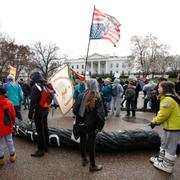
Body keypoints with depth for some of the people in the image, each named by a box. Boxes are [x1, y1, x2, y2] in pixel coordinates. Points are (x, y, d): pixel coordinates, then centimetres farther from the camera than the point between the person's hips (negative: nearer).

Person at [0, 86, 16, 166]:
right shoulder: (9, 103, -8)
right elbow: (13, 115, -1)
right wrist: (12, 122, 16)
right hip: (7, 126, 3)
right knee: (9, 141, 18)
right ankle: (12, 155, 30)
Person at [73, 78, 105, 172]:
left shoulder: (81, 96, -9)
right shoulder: (97, 98, -17)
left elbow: (75, 109, -6)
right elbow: (101, 114, -18)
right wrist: (100, 126, -6)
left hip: (81, 124, 4)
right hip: (92, 125, -3)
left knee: (82, 141, 20)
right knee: (91, 144, 8)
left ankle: (84, 159, 39)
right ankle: (92, 165, 22)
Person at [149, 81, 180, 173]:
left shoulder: (167, 100, -25)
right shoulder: (170, 97, 9)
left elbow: (163, 115, -24)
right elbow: (163, 113, 14)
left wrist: (154, 122, -8)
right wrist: (156, 120, 7)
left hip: (173, 127, -11)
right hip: (171, 126, 11)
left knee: (170, 147, 5)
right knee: (164, 143, 23)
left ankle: (167, 166, 21)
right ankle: (161, 159, 40)